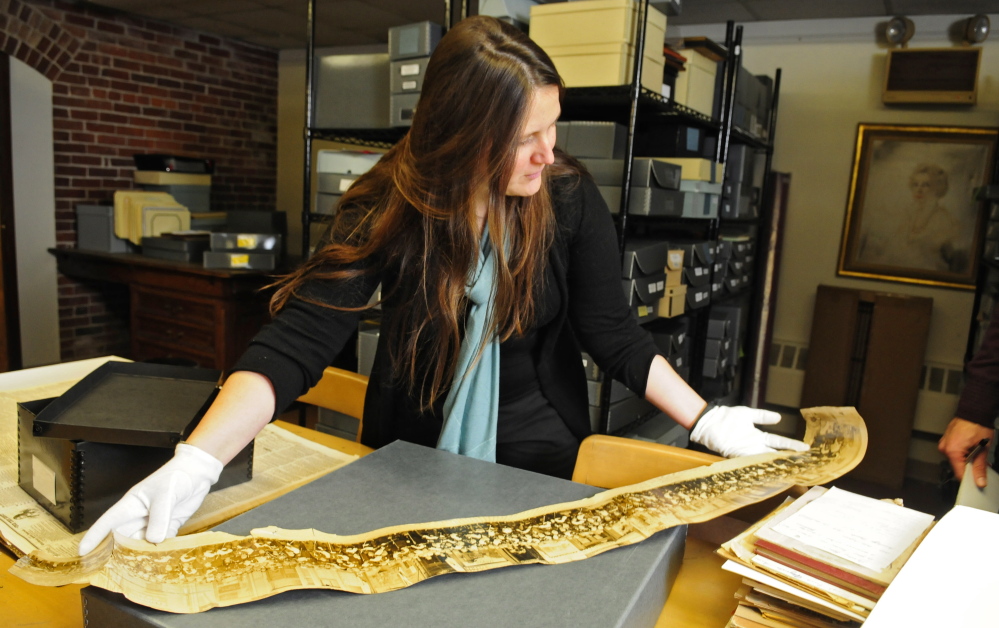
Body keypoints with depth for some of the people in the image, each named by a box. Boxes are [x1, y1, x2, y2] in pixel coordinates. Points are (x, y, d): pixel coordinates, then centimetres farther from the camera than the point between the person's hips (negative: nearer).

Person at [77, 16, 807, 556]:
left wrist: (706, 421, -18)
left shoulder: (570, 198, -17)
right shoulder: (391, 204, -21)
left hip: (538, 452, 0)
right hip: (410, 449, 1)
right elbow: (298, 338, -28)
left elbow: (613, 331, -11)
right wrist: (197, 462, -40)